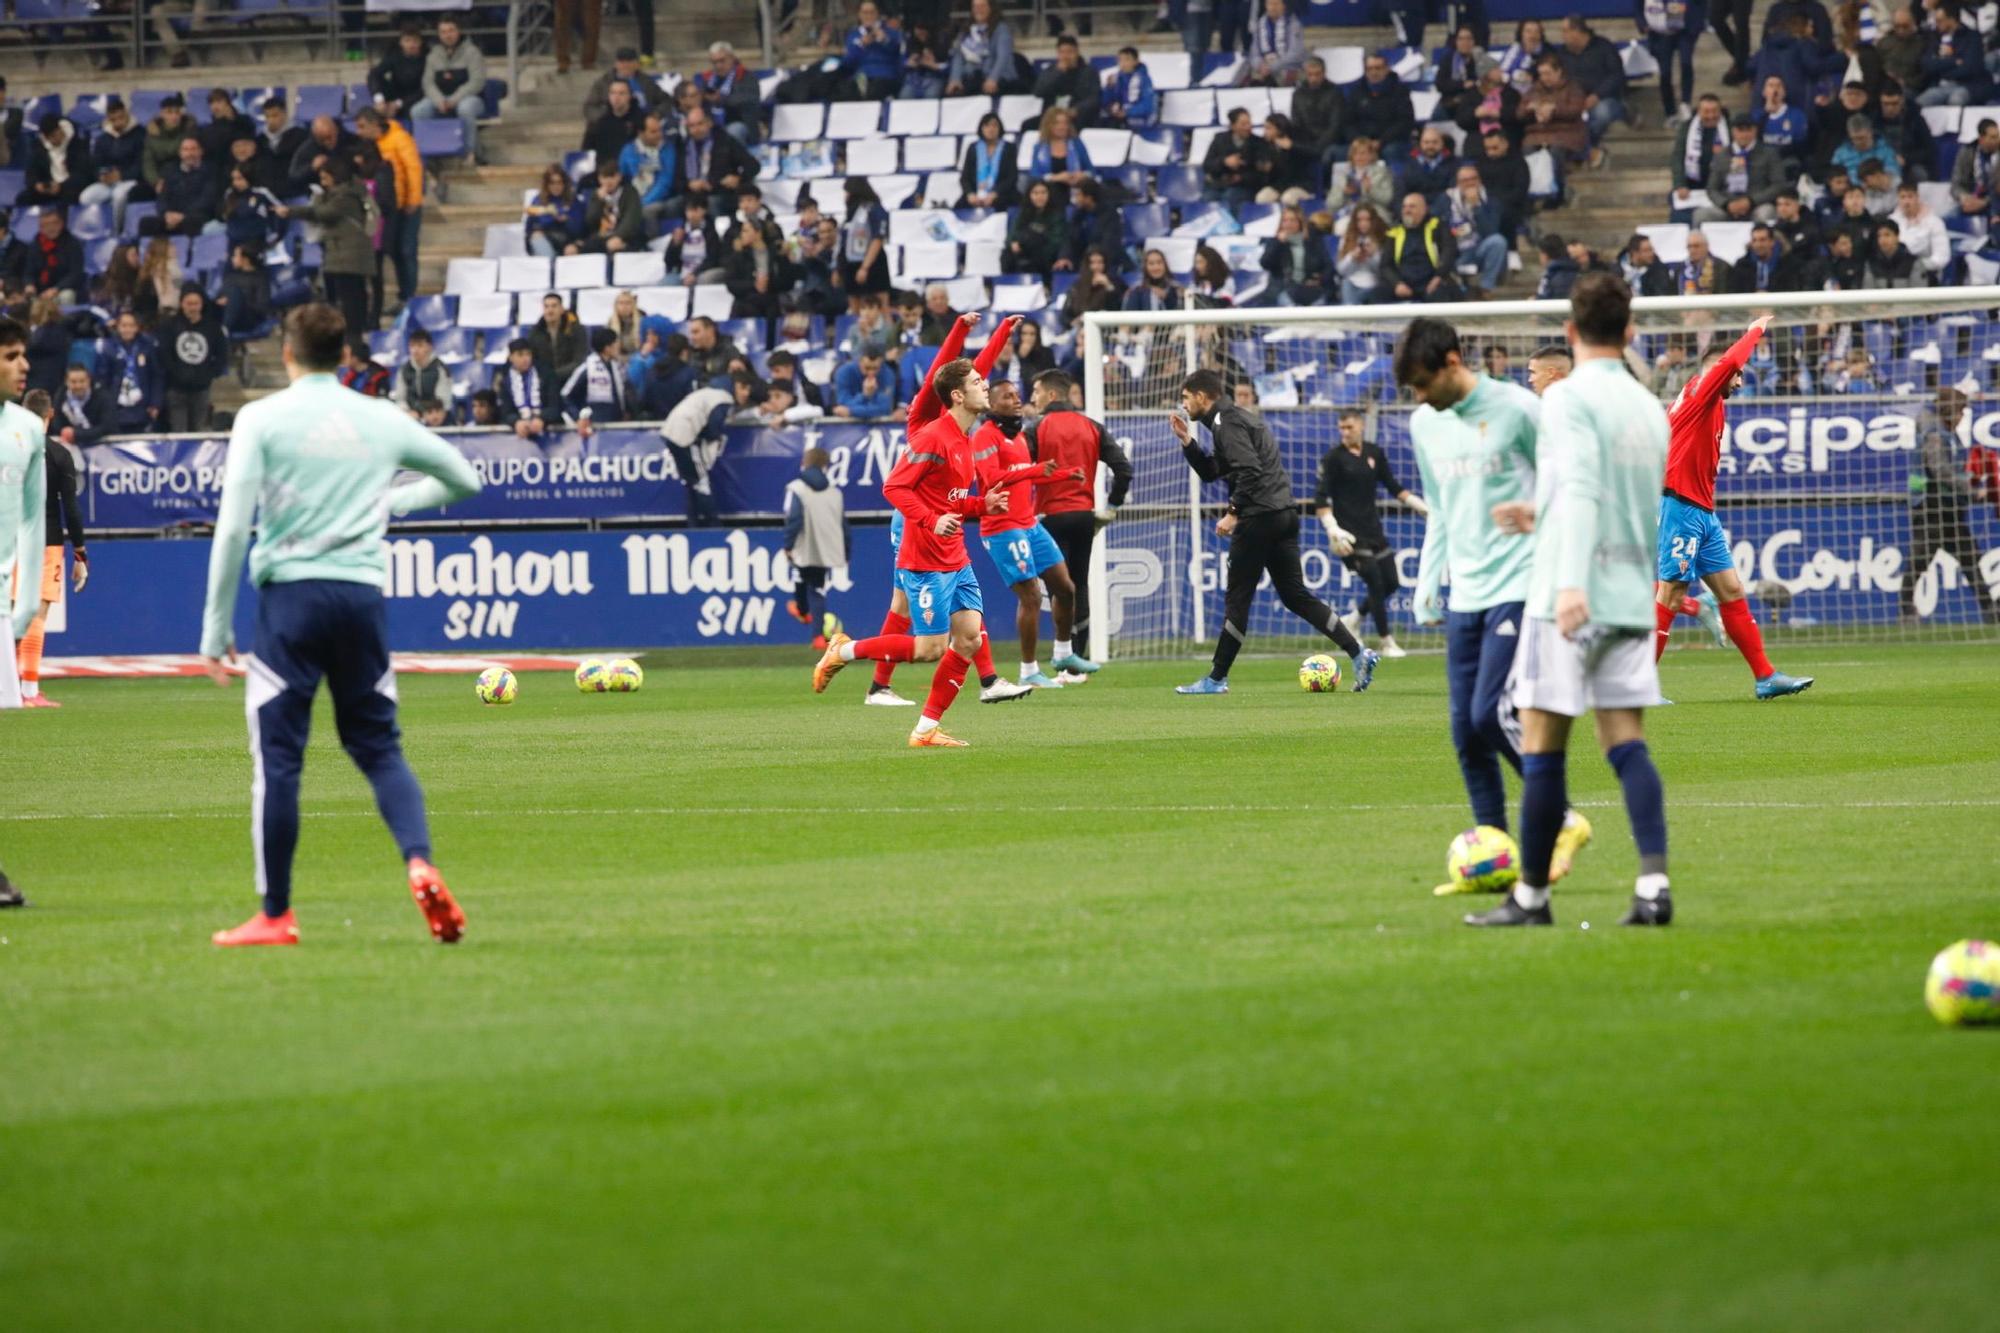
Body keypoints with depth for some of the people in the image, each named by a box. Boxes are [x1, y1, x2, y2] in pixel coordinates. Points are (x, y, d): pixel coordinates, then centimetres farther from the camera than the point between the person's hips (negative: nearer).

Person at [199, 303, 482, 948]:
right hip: (362, 593, 3)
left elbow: (232, 528, -9)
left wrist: (216, 625, -3)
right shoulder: (383, 421, 8)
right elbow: (464, 479, 22)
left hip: (290, 591, -3)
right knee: (379, 747, 12)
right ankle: (420, 863, -12)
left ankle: (275, 914, 6)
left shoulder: (261, 418, -2)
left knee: (277, 755, 3)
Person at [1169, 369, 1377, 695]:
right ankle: (1359, 653, 1)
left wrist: (1234, 513, -19)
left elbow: (1249, 470, -22)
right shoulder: (1235, 418, 22)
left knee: (1237, 598, -3)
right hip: (1284, 515, 10)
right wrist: (1187, 440, 18)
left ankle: (1216, 679, 2)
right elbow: (1211, 473, 27)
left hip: (1259, 517, -10)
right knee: (1295, 595, 10)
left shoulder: (1226, 423, -9)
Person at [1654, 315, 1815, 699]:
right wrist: (1756, 331, -7)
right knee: (1670, 594, -8)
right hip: (1682, 508, -10)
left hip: (1703, 513, 10)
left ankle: (1765, 677, 9)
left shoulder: (1715, 408, 19)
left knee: (1732, 591, 8)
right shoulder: (1697, 396, -8)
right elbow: (1728, 362, -22)